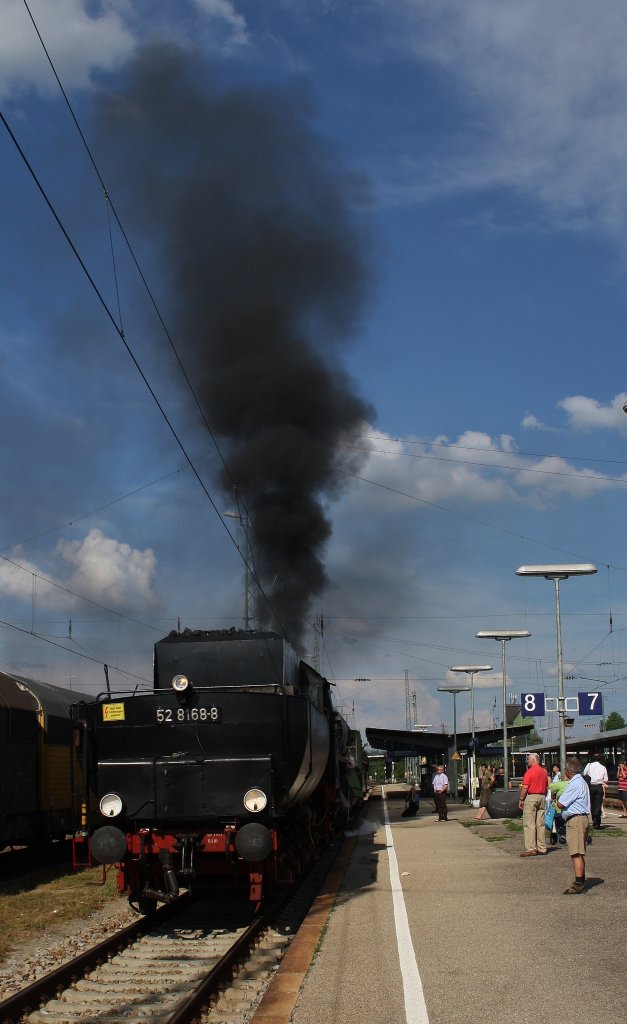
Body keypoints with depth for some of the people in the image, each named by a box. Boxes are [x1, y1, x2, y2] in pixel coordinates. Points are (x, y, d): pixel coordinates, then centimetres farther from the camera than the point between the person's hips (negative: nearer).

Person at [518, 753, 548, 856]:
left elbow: (525, 787, -14)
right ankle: (542, 849, 12)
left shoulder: (529, 772, -11)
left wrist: (521, 800, -7)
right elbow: (546, 786, 15)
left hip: (531, 797, -7)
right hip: (542, 797, 7)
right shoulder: (544, 771, 10)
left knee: (529, 824, -4)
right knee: (541, 824, 10)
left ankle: (531, 849, -7)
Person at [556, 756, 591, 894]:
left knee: (576, 853, -11)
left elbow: (560, 804, -15)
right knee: (579, 853, 17)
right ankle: (581, 881, 25)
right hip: (582, 819, 11)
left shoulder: (575, 784, -17)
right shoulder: (581, 782, 16)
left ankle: (579, 884, -13)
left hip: (576, 820, -11)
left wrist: (559, 797, 3)